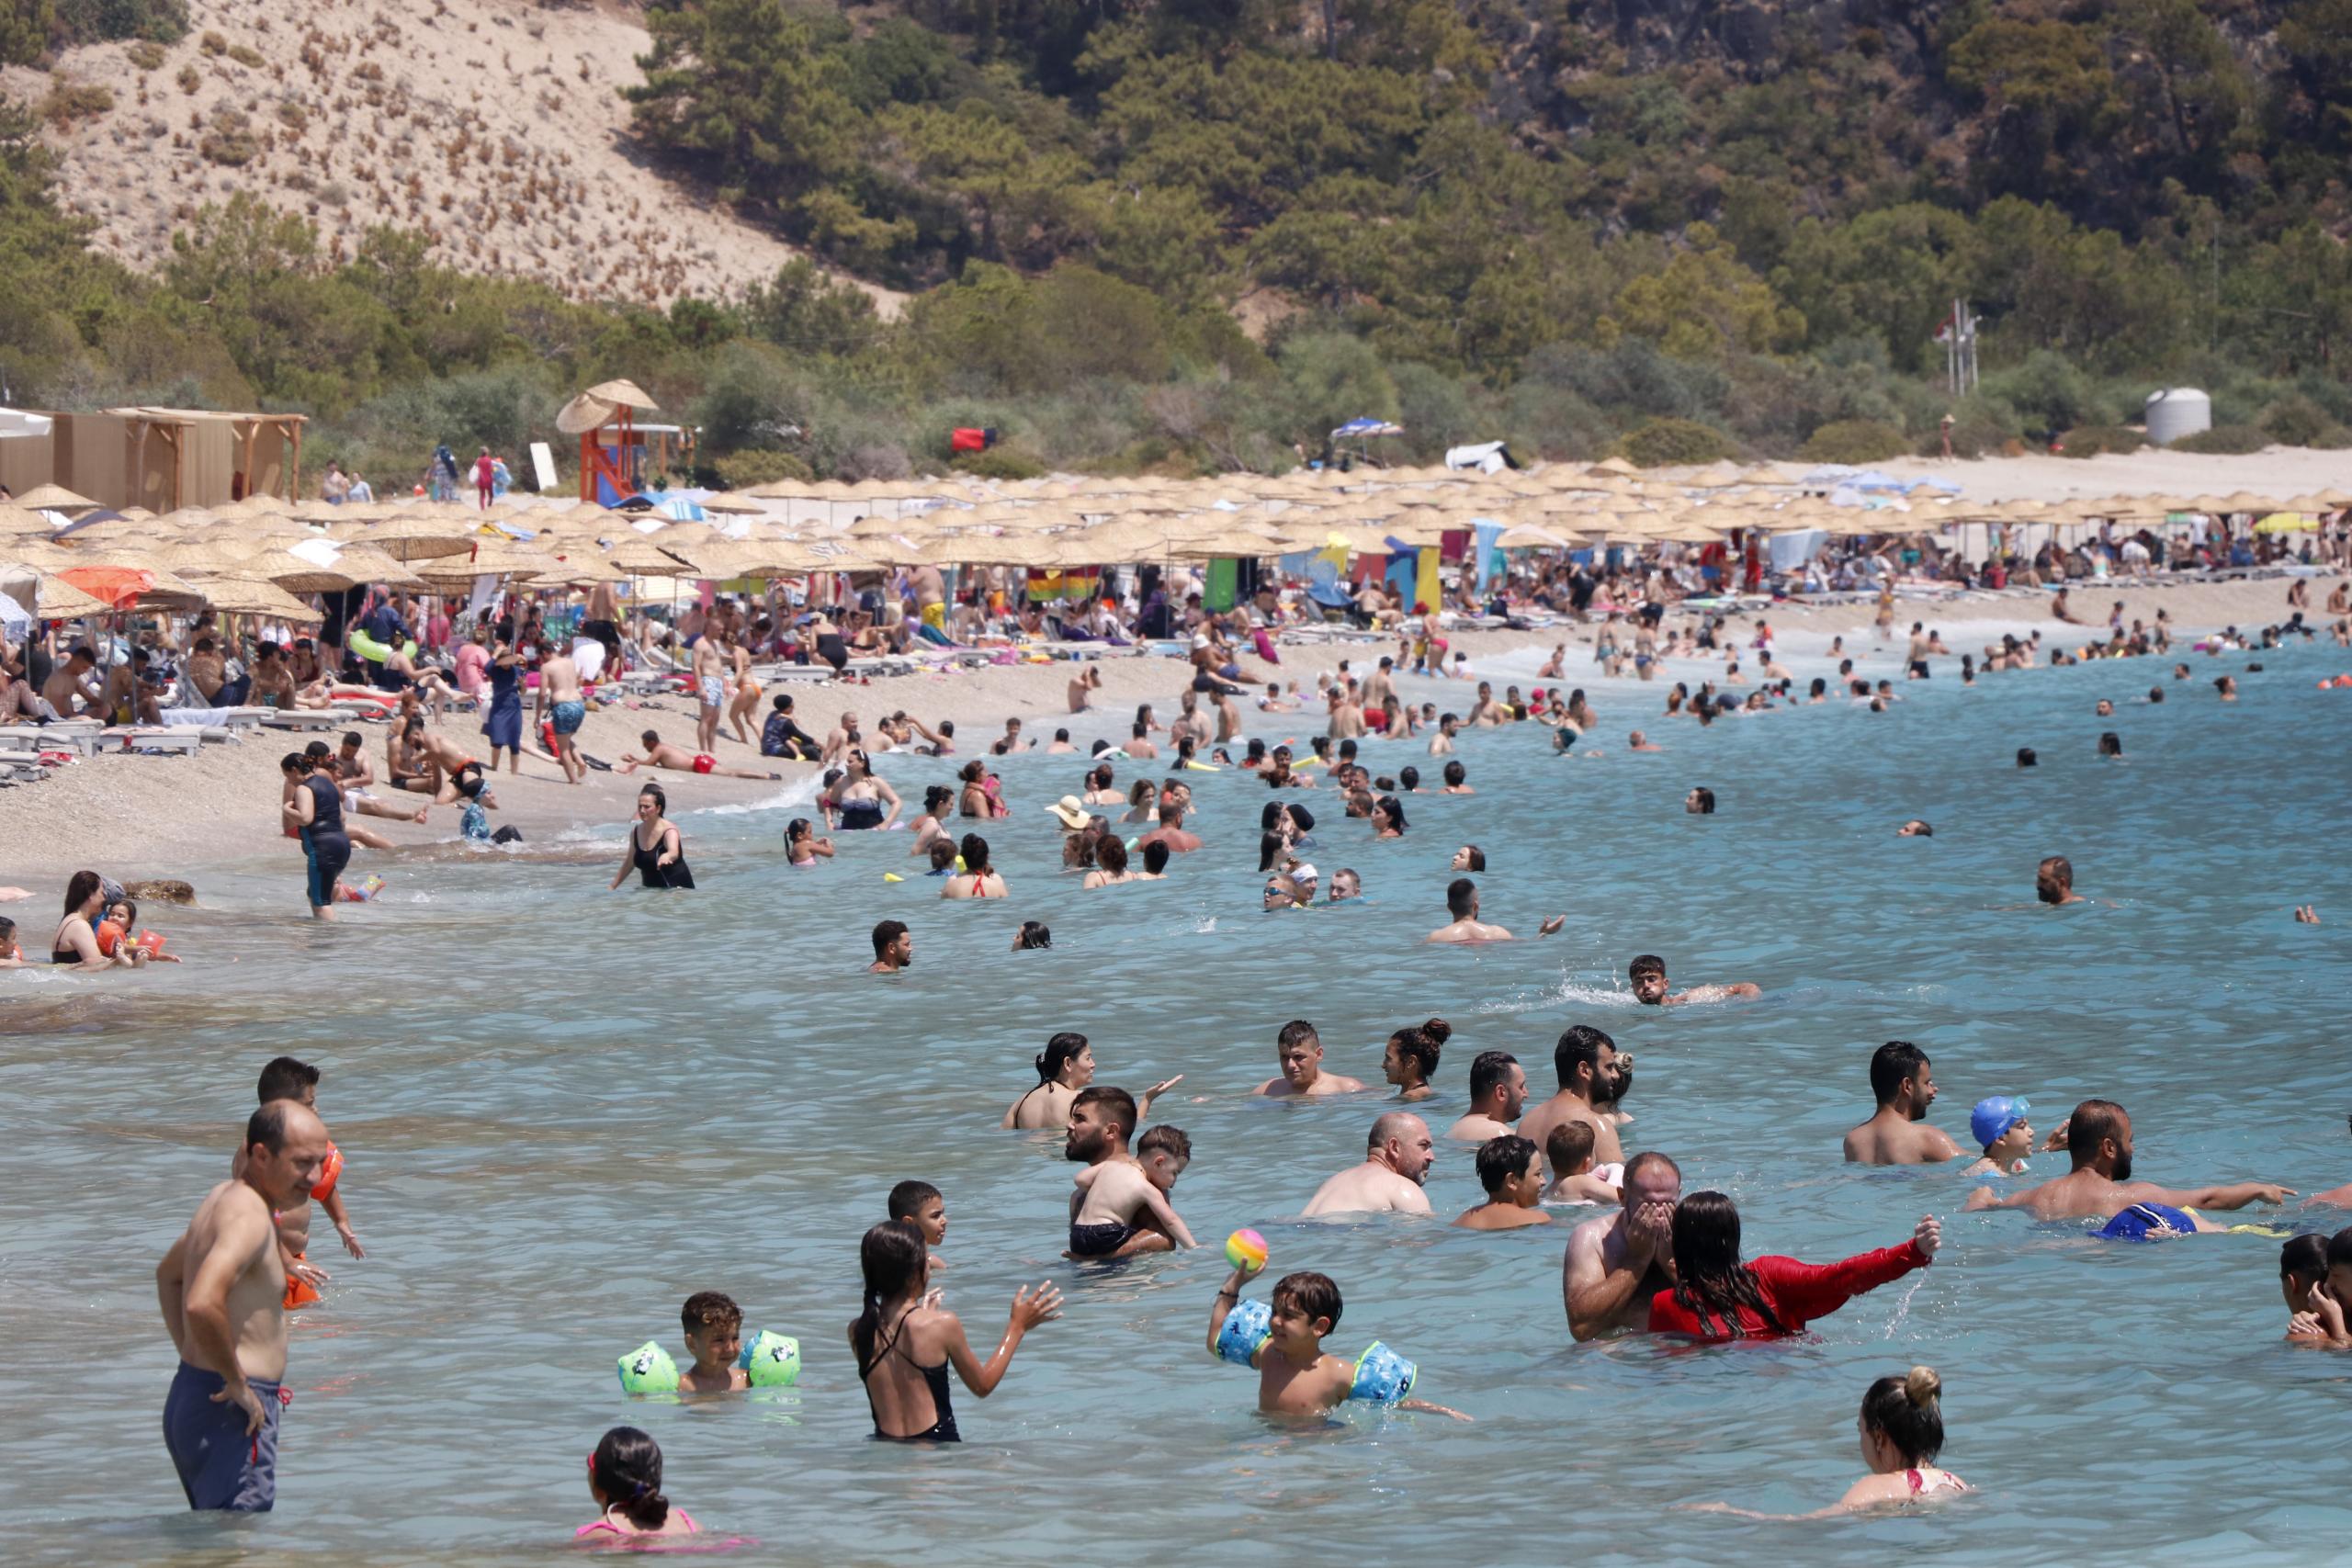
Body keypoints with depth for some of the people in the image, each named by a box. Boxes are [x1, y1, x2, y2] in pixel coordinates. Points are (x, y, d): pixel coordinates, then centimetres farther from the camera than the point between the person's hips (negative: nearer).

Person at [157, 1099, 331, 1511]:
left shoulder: (223, 1197, 14)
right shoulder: (249, 1216, -19)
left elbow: (168, 1273, 32)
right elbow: (202, 1305, -35)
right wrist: (236, 1382, -21)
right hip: (230, 1415, -10)